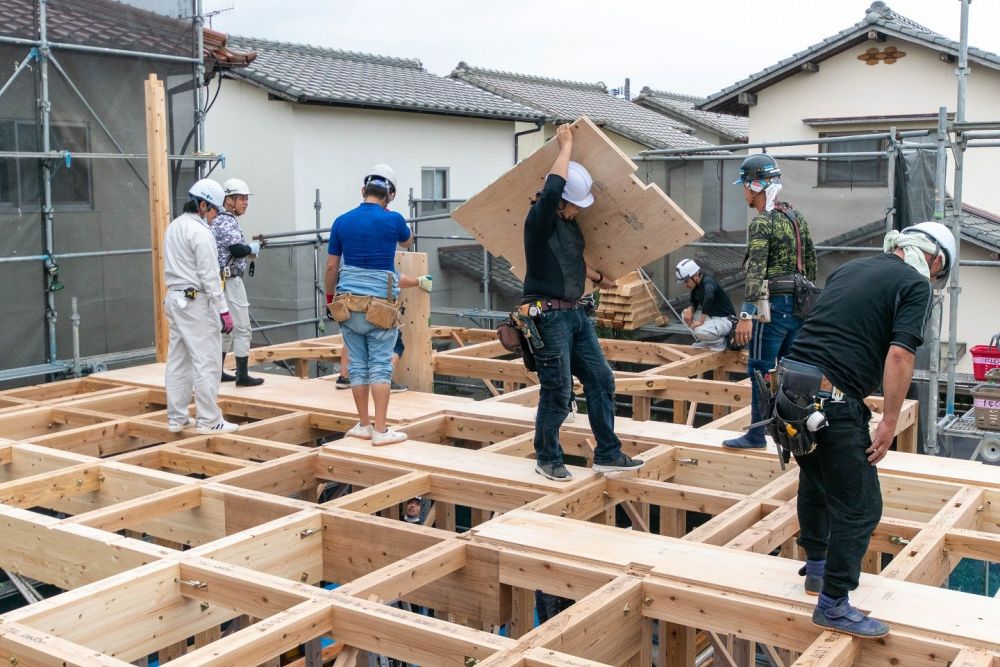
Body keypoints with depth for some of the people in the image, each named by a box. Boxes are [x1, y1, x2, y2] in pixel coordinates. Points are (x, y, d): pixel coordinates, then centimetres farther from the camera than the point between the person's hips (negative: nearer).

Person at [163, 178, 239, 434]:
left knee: (178, 360, 11)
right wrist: (223, 310, -15)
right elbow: (210, 276, -18)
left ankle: (176, 418, 16)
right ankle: (209, 420, -3)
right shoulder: (200, 232, -15)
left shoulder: (173, 226, 14)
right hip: (197, 301, -10)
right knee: (207, 361, -5)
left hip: (175, 298, 10)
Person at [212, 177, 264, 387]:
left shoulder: (218, 220, 16)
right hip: (231, 281, -10)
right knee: (242, 328, -5)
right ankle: (242, 376, -2)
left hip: (220, 280, 10)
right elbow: (237, 249, -25)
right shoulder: (228, 222, -14)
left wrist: (247, 253, 8)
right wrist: (252, 248, -7)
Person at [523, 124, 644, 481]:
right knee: (557, 392, -3)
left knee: (601, 381, 9)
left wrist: (600, 278, 38)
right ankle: (547, 458, 15)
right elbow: (552, 188, -34)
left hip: (577, 313, 9)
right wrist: (565, 146, -21)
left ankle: (608, 454, 19)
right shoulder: (540, 220, -14)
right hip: (550, 316, -9)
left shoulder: (569, 223, 13)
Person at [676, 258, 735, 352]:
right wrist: (690, 309, -8)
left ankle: (719, 341, 0)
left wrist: (701, 321, -36)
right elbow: (694, 302, 17)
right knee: (685, 314, 4)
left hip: (725, 320, -9)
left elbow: (709, 297, -43)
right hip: (712, 317, 9)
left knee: (699, 330, -31)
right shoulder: (696, 285, 3)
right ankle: (707, 341, 12)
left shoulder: (708, 280, -23)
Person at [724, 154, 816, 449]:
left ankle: (756, 435, 7)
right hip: (799, 303, 8)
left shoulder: (761, 222, -13)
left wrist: (746, 314, -25)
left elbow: (756, 271, -21)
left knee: (760, 371, 0)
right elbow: (811, 262, 17)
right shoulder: (796, 217, 12)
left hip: (774, 305, -8)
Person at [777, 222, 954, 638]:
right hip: (833, 400, -8)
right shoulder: (915, 285, -1)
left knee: (815, 480, 28)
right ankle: (833, 606, 10)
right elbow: (899, 355, -13)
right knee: (860, 506, 3)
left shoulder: (849, 269, 21)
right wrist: (889, 422, -10)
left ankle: (817, 568, 42)